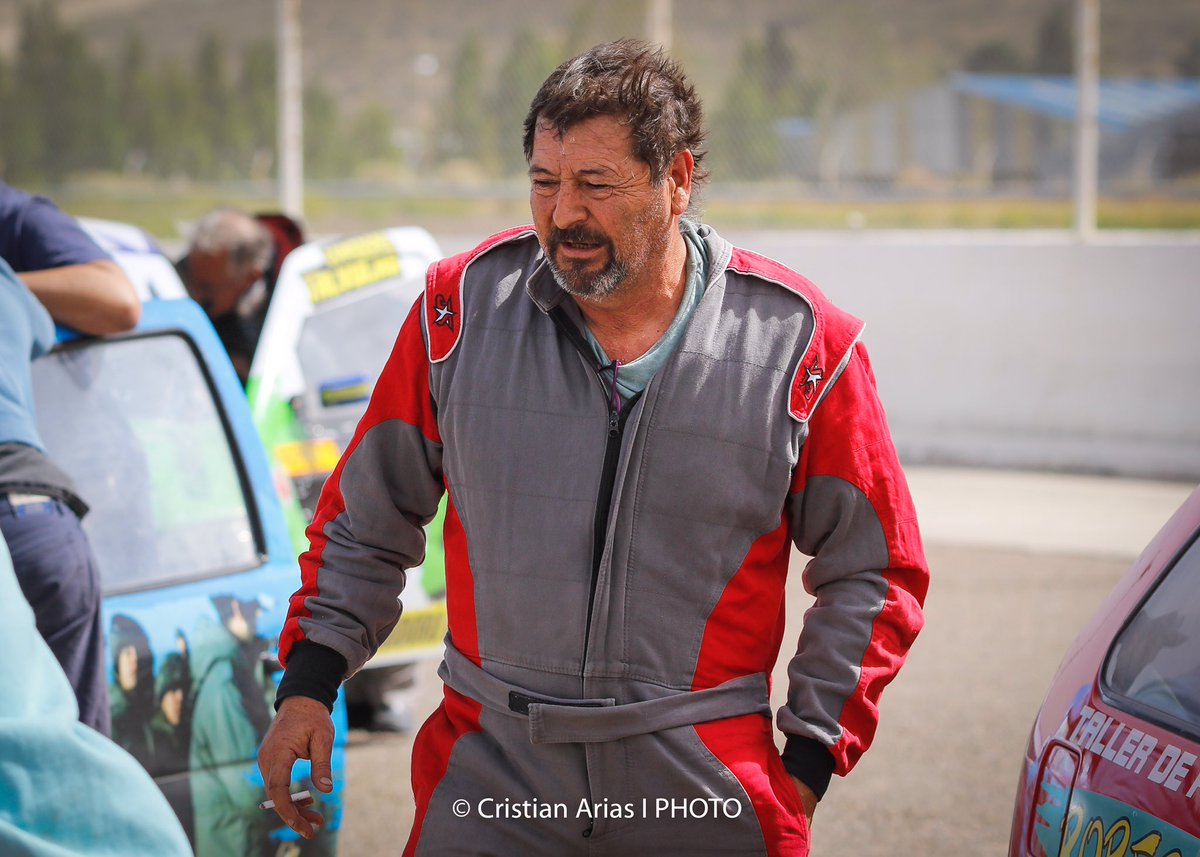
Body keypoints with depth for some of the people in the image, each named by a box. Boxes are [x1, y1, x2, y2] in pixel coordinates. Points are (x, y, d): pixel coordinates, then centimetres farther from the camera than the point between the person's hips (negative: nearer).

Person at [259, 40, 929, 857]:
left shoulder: (797, 341, -4)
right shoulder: (462, 307, 0)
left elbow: (872, 575, 5)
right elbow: (365, 522, 10)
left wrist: (809, 760, 0)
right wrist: (309, 683, 2)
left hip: (701, 788, -1)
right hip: (490, 777, 1)